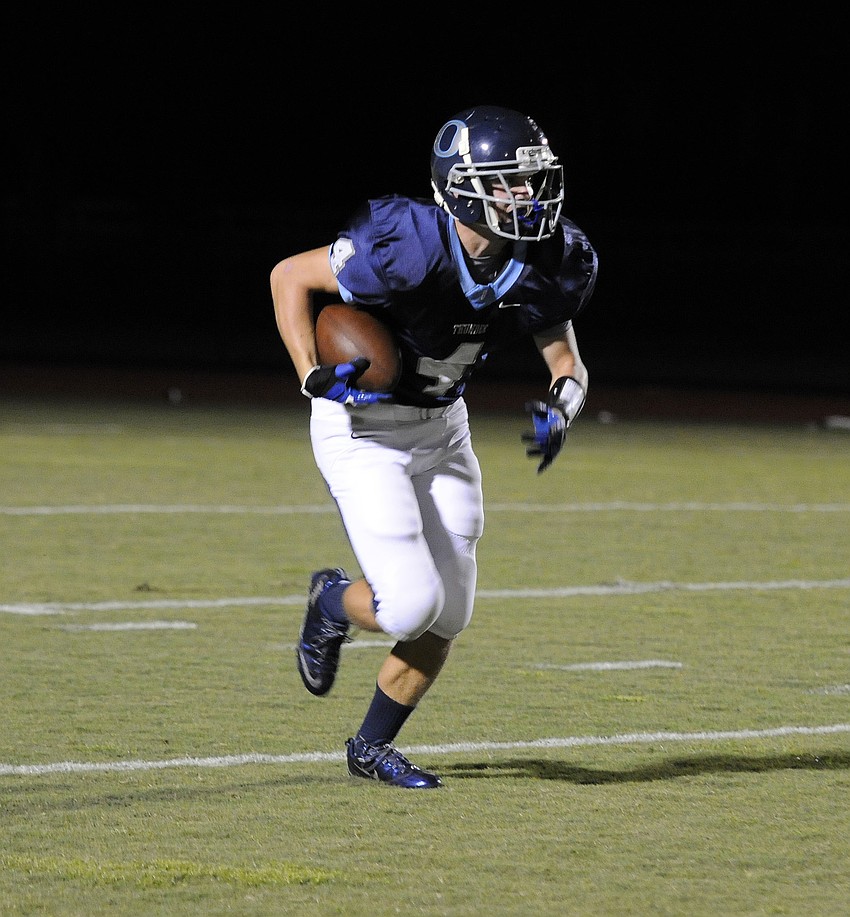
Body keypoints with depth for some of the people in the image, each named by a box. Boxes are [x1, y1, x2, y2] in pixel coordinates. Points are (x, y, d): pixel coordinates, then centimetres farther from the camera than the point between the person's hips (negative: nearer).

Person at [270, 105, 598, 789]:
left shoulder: (549, 265, -11)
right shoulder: (409, 250, -29)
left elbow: (566, 361, 2)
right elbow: (290, 276, -16)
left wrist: (562, 407, -21)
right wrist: (314, 377, -26)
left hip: (442, 427, 6)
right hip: (363, 427, -6)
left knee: (449, 614, 5)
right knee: (412, 606, -15)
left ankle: (373, 747, 25)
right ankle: (333, 603, 20)